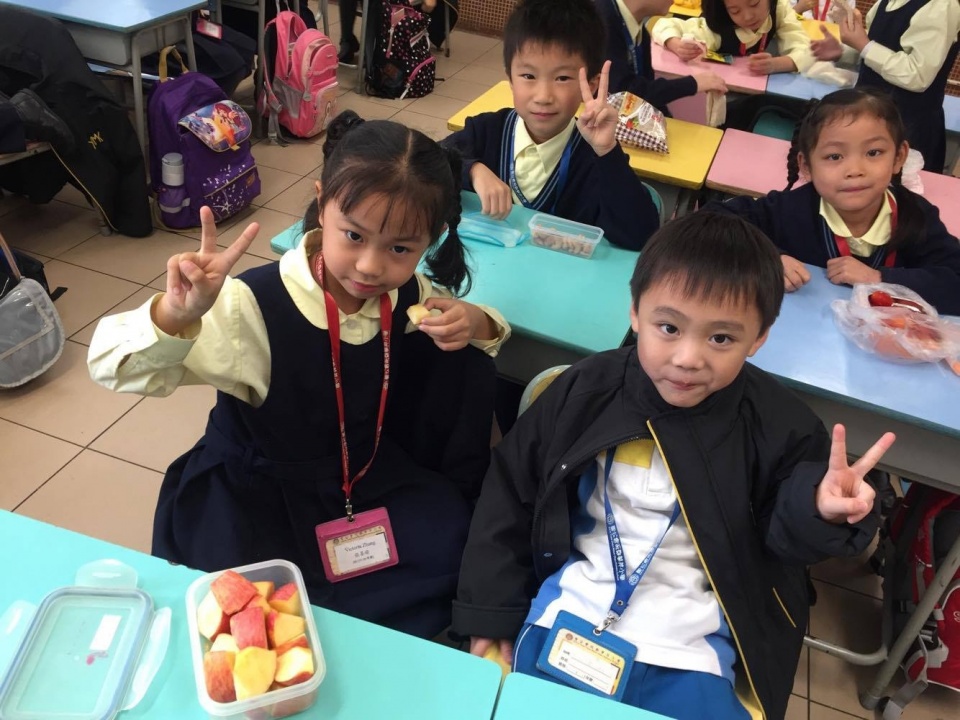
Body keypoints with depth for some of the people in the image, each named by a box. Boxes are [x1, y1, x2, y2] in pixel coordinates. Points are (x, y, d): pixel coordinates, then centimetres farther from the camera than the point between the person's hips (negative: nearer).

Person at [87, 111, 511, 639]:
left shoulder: (409, 295, -13)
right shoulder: (256, 307, -27)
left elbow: (469, 324, 8)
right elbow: (115, 369, -29)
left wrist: (475, 325, -20)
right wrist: (178, 313, -52)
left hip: (372, 481, 5)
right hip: (257, 501, -5)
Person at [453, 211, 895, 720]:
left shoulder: (774, 421, -9)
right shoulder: (586, 391, -7)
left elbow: (786, 536, 0)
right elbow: (510, 494, 2)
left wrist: (817, 507, -24)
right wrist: (492, 613, 3)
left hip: (688, 653, 0)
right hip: (565, 621, 1)